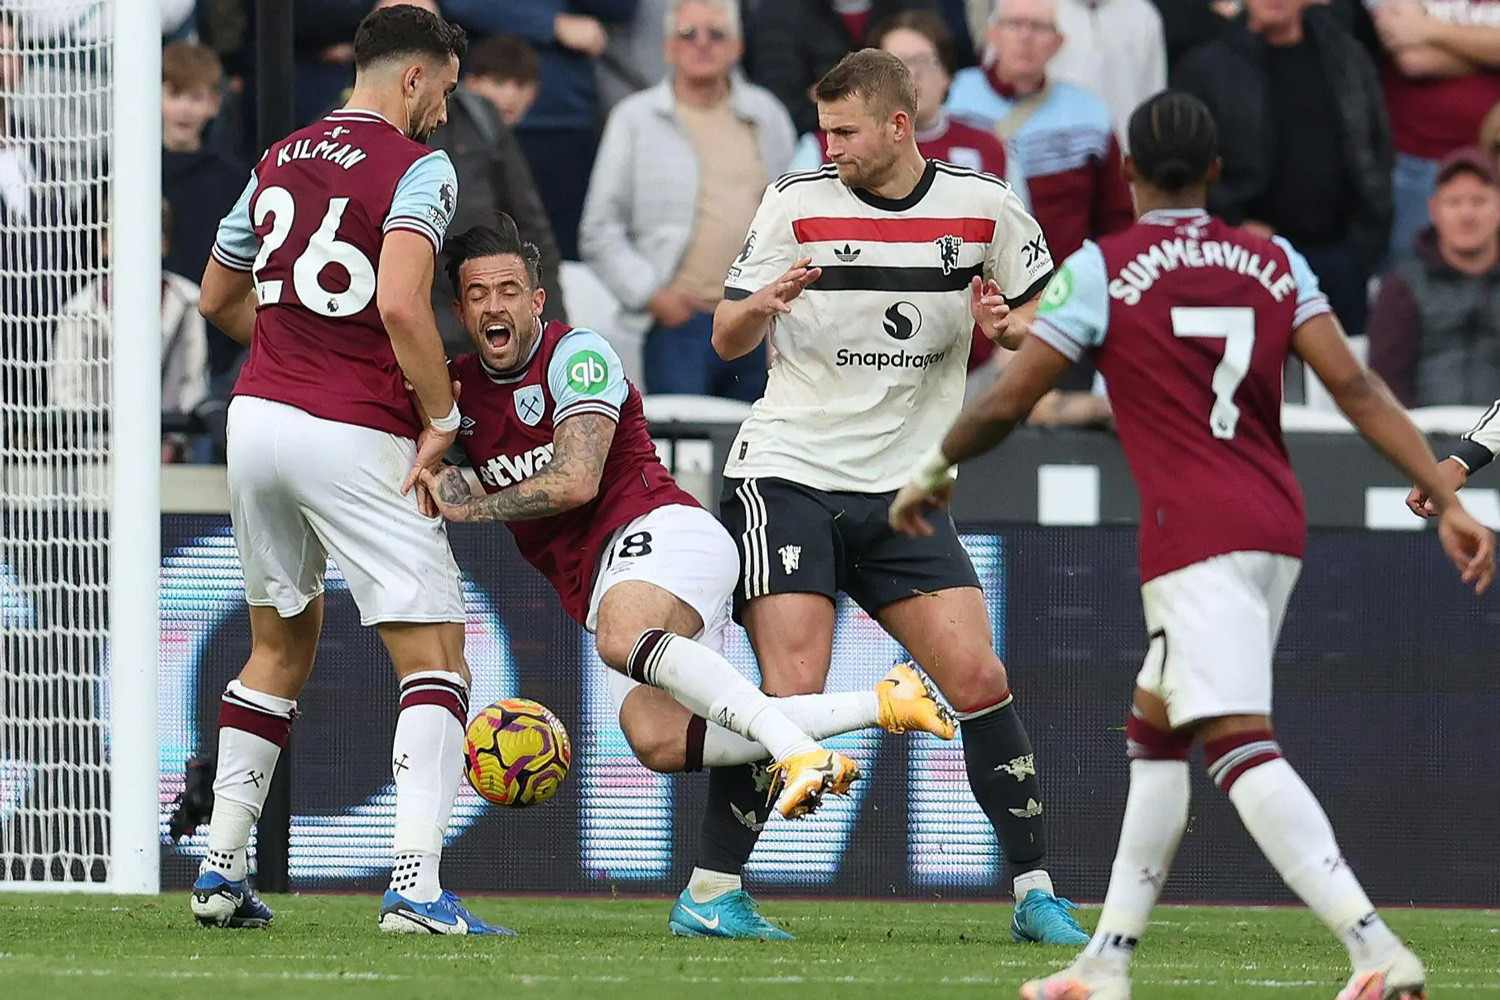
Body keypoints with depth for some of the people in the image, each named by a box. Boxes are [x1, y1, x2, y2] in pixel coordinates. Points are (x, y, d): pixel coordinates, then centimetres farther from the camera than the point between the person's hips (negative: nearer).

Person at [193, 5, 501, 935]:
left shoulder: (280, 160, 13)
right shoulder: (419, 169, -8)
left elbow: (219, 298, 24)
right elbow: (401, 306, -23)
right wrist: (442, 417, -13)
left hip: (259, 414, 7)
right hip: (357, 438, -7)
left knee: (282, 646, 23)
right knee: (437, 659, -3)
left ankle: (221, 869, 21)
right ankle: (416, 885, -18)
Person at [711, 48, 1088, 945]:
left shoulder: (985, 207, -1)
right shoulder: (795, 203, -4)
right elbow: (726, 341, 2)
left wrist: (1005, 325, -13)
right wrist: (761, 305, -21)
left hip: (902, 492, 2)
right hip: (786, 474, -2)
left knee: (978, 676, -6)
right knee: (793, 691, -15)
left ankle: (1036, 894, 2)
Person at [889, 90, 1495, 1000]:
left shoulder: (1102, 269, -2)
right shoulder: (1276, 265, 11)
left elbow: (1007, 405, 1)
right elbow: (1357, 389, 2)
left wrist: (935, 471, 19)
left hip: (1196, 536, -7)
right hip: (1278, 525, 7)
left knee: (1240, 747, -15)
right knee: (1154, 731, 20)